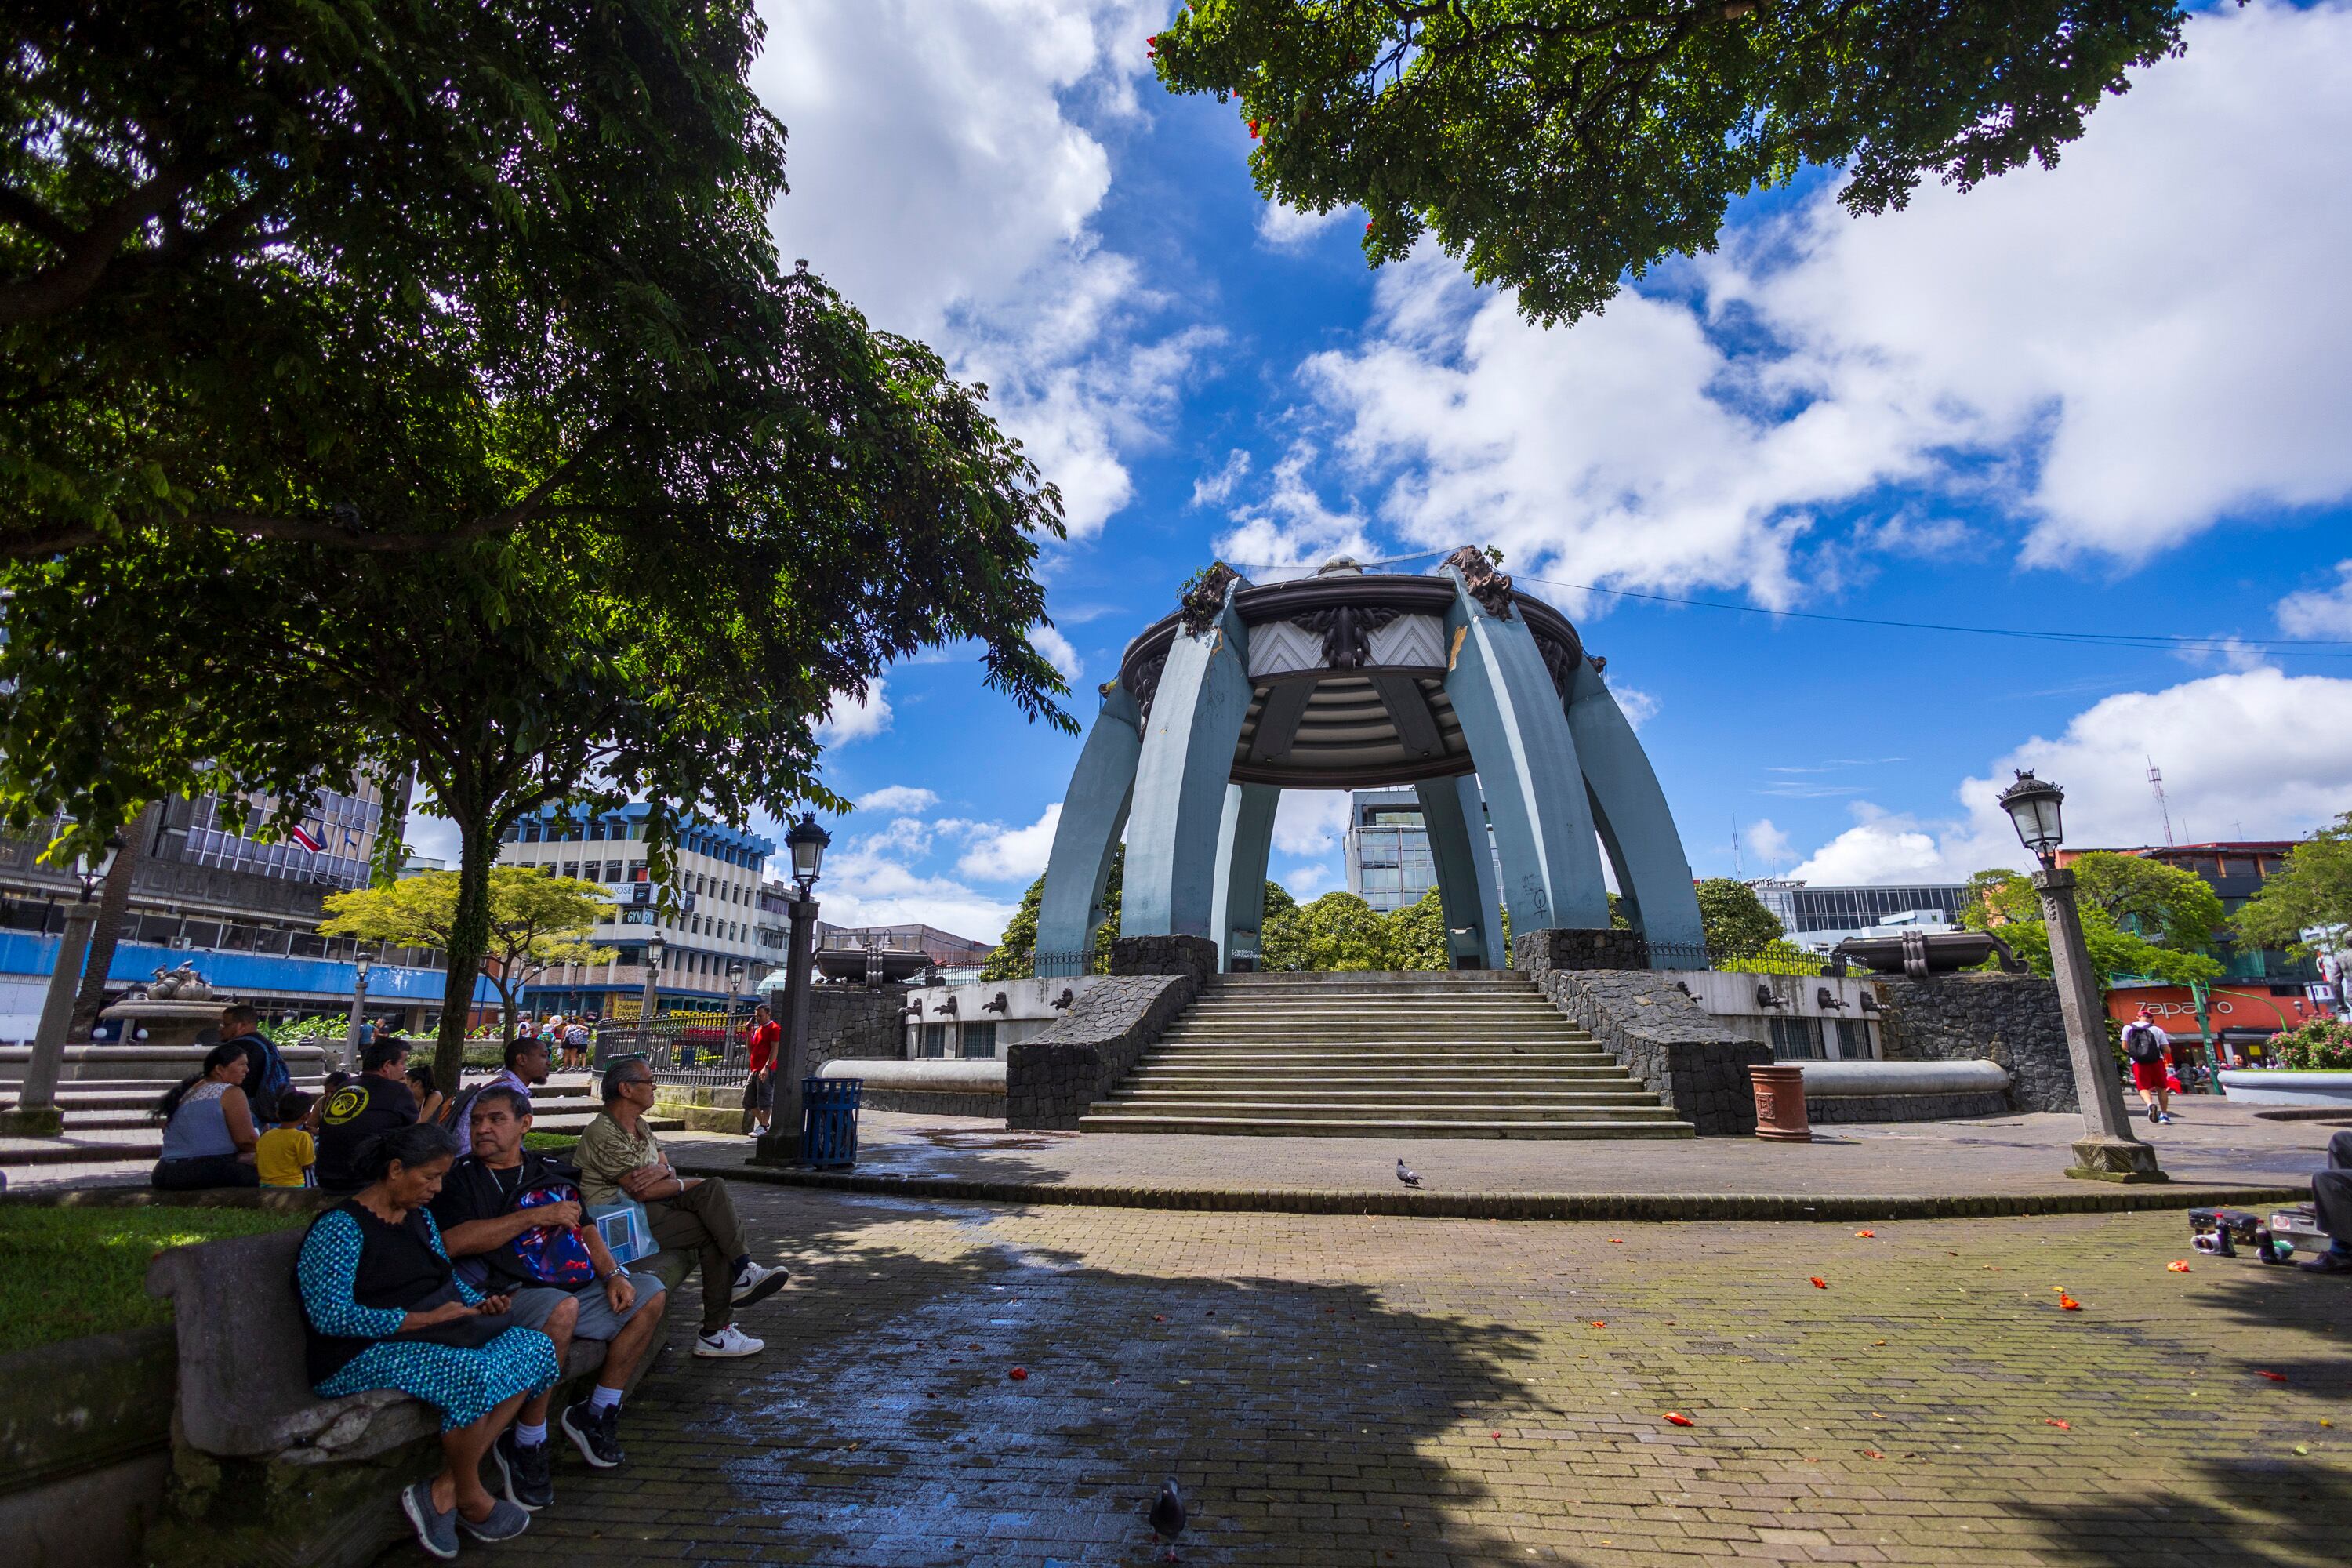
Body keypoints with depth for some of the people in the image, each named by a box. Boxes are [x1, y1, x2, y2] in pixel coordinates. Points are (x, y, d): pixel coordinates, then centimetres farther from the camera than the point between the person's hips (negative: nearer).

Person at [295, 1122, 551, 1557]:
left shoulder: (420, 1217, 12)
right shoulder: (339, 1227, -14)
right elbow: (330, 1315, -22)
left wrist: (479, 1303, -1)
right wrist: (424, 1319, -22)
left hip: (433, 1334, 8)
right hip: (360, 1355, -8)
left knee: (536, 1348, -12)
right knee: (471, 1374, -33)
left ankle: (443, 1491, -13)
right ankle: (471, 1500, -6)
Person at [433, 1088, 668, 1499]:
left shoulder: (552, 1171, 16)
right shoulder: (463, 1177, 2)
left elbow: (586, 1230, 16)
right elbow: (454, 1241, -15)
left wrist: (613, 1274, 0)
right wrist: (537, 1216, -15)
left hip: (578, 1289, 7)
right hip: (511, 1295, -6)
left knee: (650, 1294, -3)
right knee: (562, 1307, -36)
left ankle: (597, 1413, 8)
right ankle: (525, 1445, -18)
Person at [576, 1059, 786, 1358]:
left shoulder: (639, 1125, 17)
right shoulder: (603, 1133, -15)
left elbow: (669, 1170, 13)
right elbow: (641, 1190, -20)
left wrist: (662, 1170, -13)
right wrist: (689, 1184, -5)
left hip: (646, 1204, 9)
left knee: (715, 1187, -17)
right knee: (714, 1233, -19)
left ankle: (743, 1270, -24)